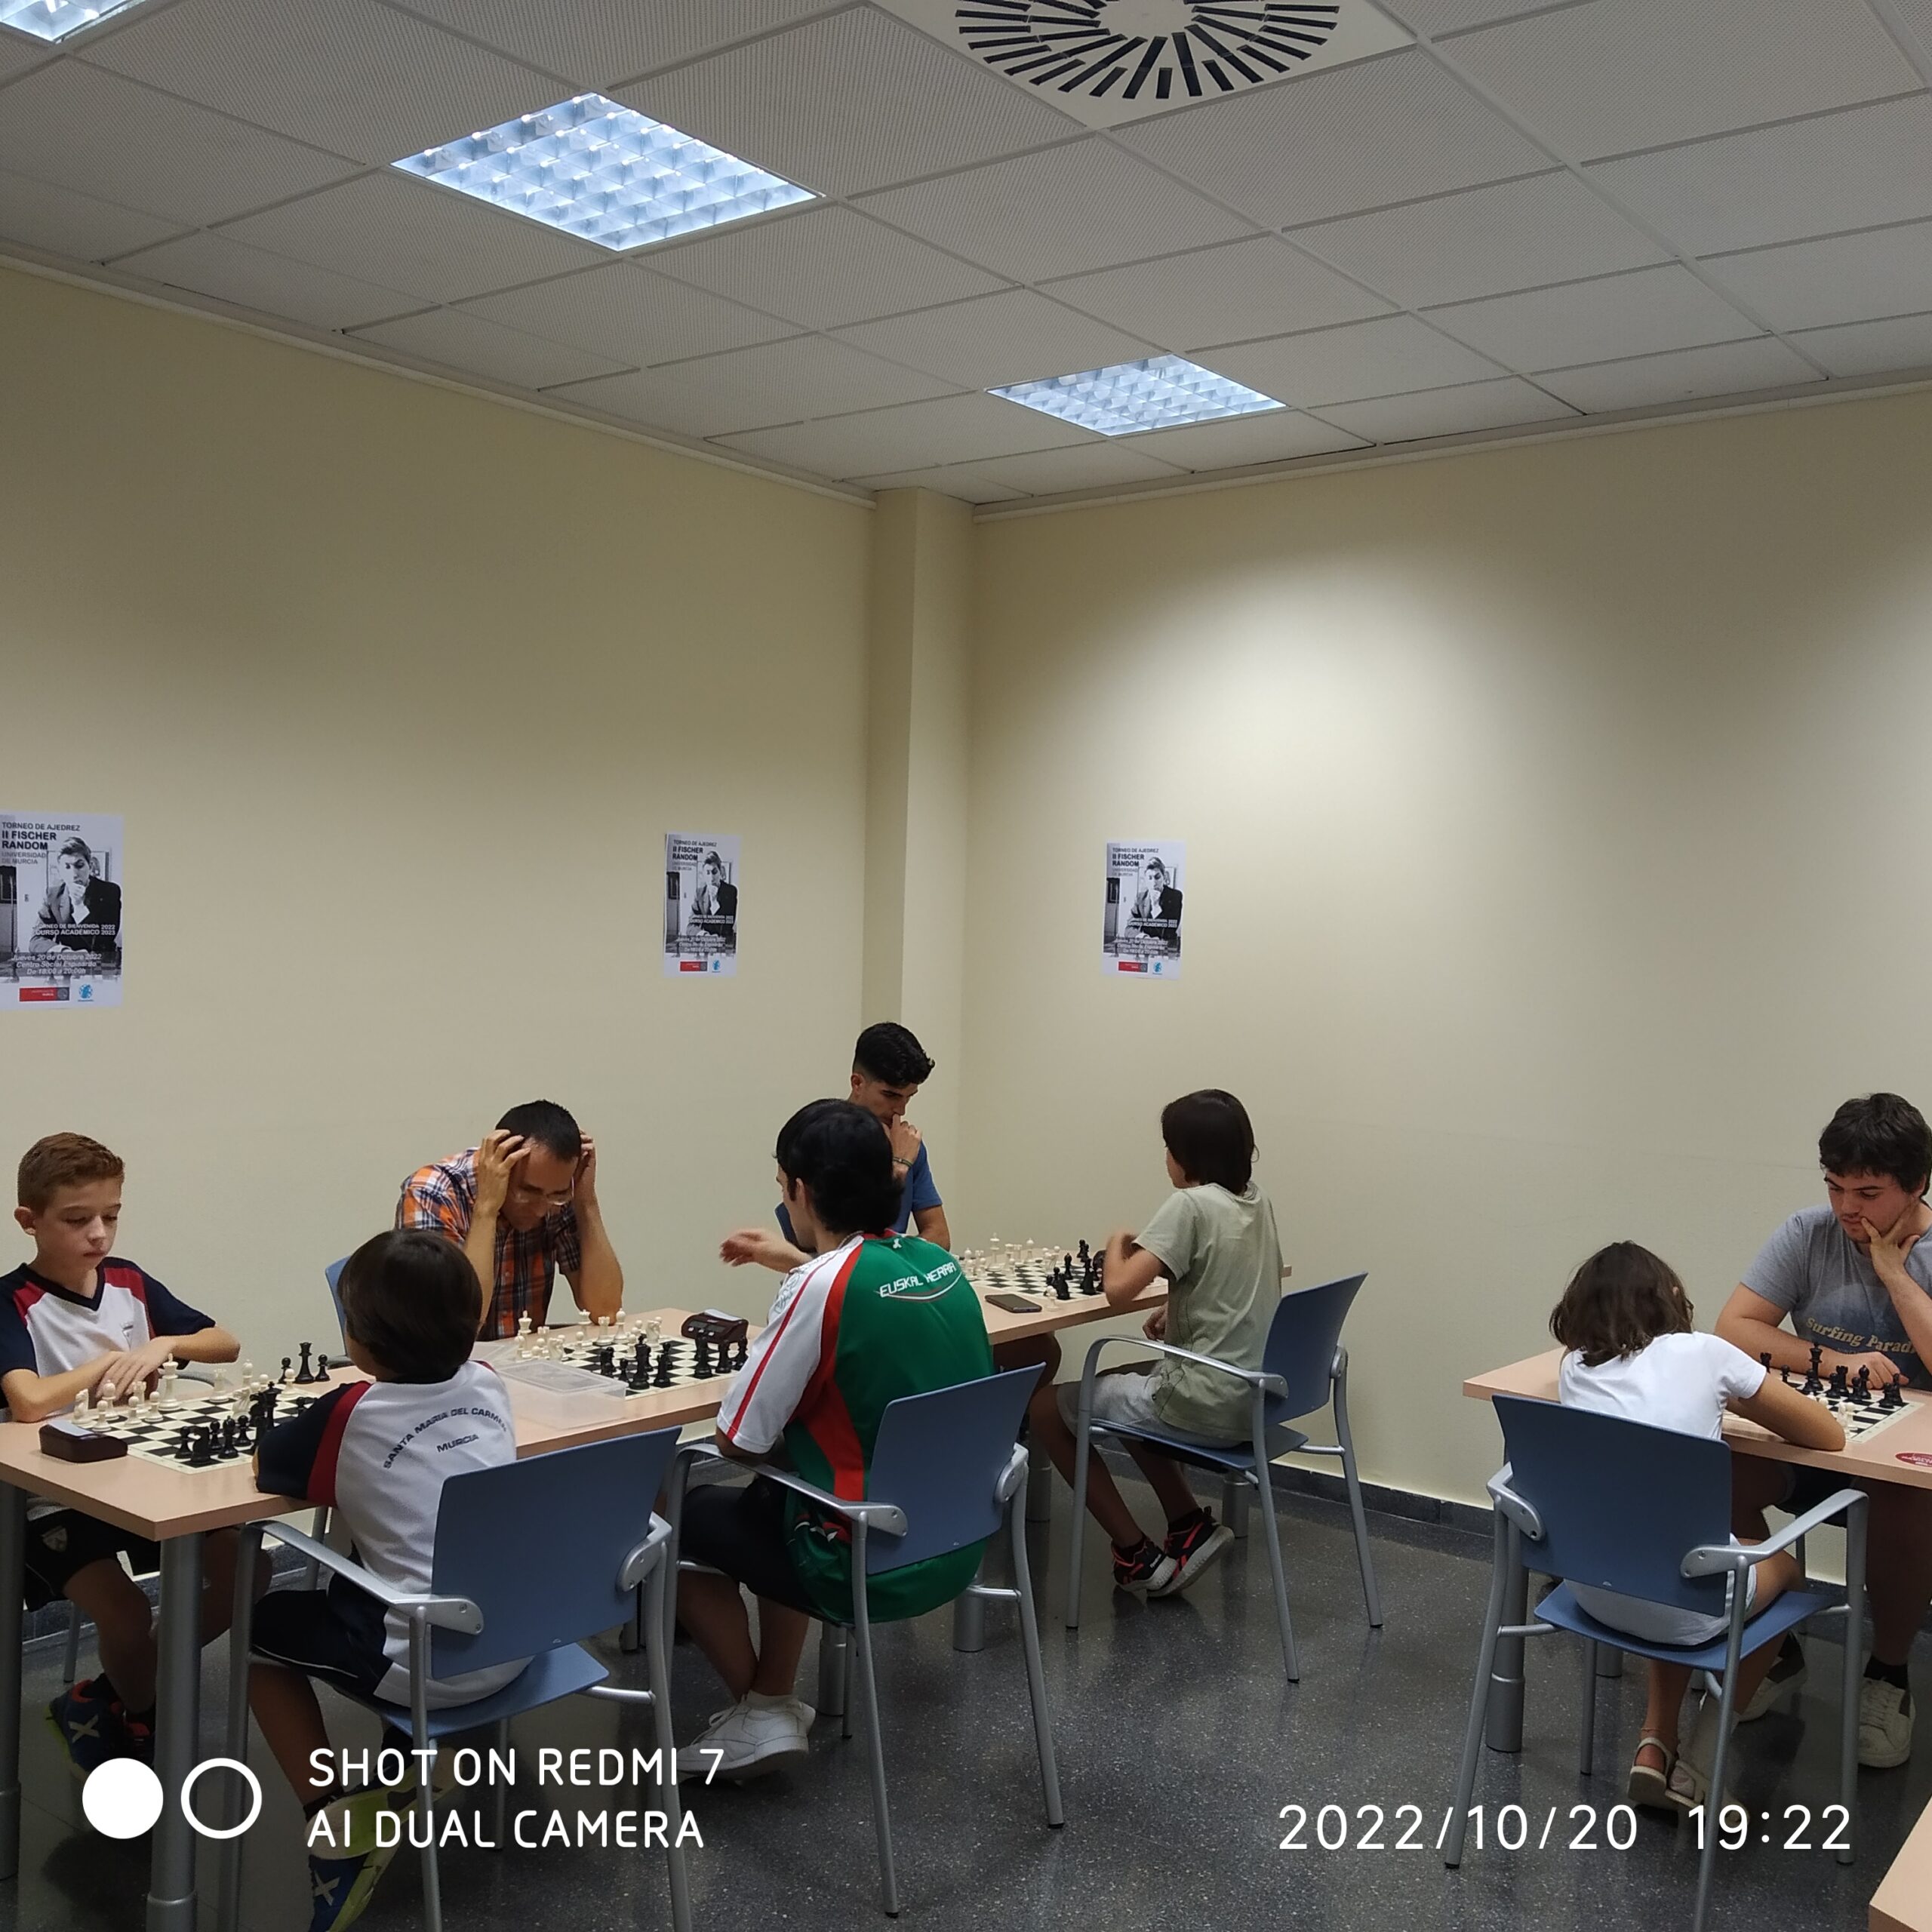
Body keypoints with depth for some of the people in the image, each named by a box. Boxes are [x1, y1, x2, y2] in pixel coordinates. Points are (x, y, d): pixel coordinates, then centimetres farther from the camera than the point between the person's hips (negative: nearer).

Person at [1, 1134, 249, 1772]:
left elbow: (227, 1345, 7)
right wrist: (108, 1361, -15)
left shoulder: (130, 1282, 4)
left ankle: (110, 1697, 13)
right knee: (124, 1610, -24)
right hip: (54, 1499, -5)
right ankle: (141, 1711, 13)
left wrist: (163, 1345, -13)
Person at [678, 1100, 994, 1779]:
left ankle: (757, 1716, 21)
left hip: (872, 1565, -7)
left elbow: (739, 1440, -16)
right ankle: (775, 1705, 29)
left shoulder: (819, 1286, -22)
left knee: (683, 1518, 15)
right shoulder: (939, 1263, -1)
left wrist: (760, 1367, 3)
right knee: (771, 1501, 30)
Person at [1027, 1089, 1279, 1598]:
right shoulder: (1256, 1200, 7)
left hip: (1205, 1403, -9)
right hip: (1252, 1394, 9)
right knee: (1117, 1385, 32)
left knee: (1046, 1407, 6)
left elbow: (1118, 1288, -23)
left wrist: (1117, 1243, -3)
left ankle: (1137, 1555, 7)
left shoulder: (1189, 1204, -18)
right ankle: (1190, 1525, 21)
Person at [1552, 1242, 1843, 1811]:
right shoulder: (1703, 1353, 0)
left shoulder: (1575, 1368, 10)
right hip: (1684, 1599, -4)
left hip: (1592, 1590, 4)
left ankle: (1654, 1752, 27)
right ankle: (1697, 1772, 22)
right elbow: (1830, 1437, 10)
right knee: (1782, 1567, 30)